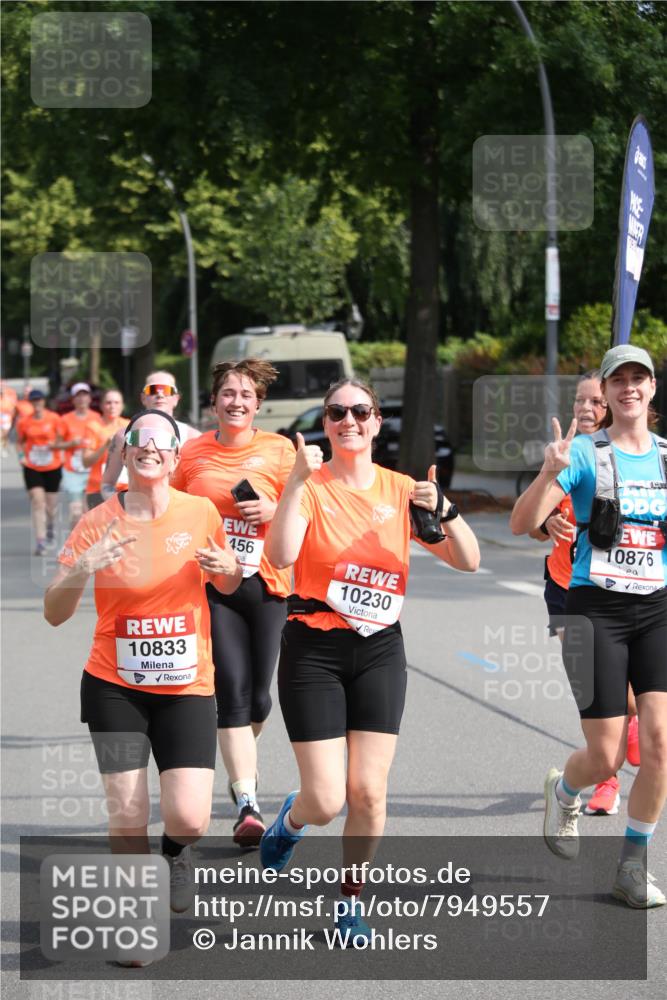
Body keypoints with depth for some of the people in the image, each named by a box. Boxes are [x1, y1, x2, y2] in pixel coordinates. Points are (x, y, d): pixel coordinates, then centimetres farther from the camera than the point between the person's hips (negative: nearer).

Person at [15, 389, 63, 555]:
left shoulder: (54, 419, -5)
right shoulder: (23, 422, -2)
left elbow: (61, 439, 3)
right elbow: (19, 442, 12)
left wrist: (55, 445, -19)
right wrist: (21, 456, -6)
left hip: (53, 467, 0)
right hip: (32, 468, 0)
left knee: (51, 503, 9)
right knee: (37, 501, -12)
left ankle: (51, 524, 45)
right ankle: (40, 541, -12)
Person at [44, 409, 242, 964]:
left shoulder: (201, 512, -3)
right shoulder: (98, 523, -6)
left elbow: (230, 585, 14)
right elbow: (54, 613, -7)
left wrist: (226, 568, -10)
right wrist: (80, 571, -27)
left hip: (188, 688, 0)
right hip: (114, 686, 0)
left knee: (189, 818, -12)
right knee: (126, 816, -5)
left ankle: (174, 851, 25)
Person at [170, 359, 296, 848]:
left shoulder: (279, 449, 2)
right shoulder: (193, 452, 6)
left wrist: (273, 510, -15)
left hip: (264, 583, 0)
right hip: (211, 583, 0)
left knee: (257, 696, 6)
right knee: (232, 692, -10)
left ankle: (242, 762, 39)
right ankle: (248, 806, -12)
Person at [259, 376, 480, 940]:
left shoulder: (400, 490, 3)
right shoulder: (310, 487, -6)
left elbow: (468, 561, 0)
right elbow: (280, 555, -24)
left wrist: (443, 511, -16)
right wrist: (298, 481, -29)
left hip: (380, 649, 3)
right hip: (314, 650, -3)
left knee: (368, 792, -3)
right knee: (327, 800, -6)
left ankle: (351, 901, 18)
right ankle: (292, 820, 31)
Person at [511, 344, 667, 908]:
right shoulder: (585, 453, -3)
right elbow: (523, 524, -10)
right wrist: (550, 472, -27)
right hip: (597, 608, -3)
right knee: (607, 759, -4)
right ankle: (564, 791, 33)